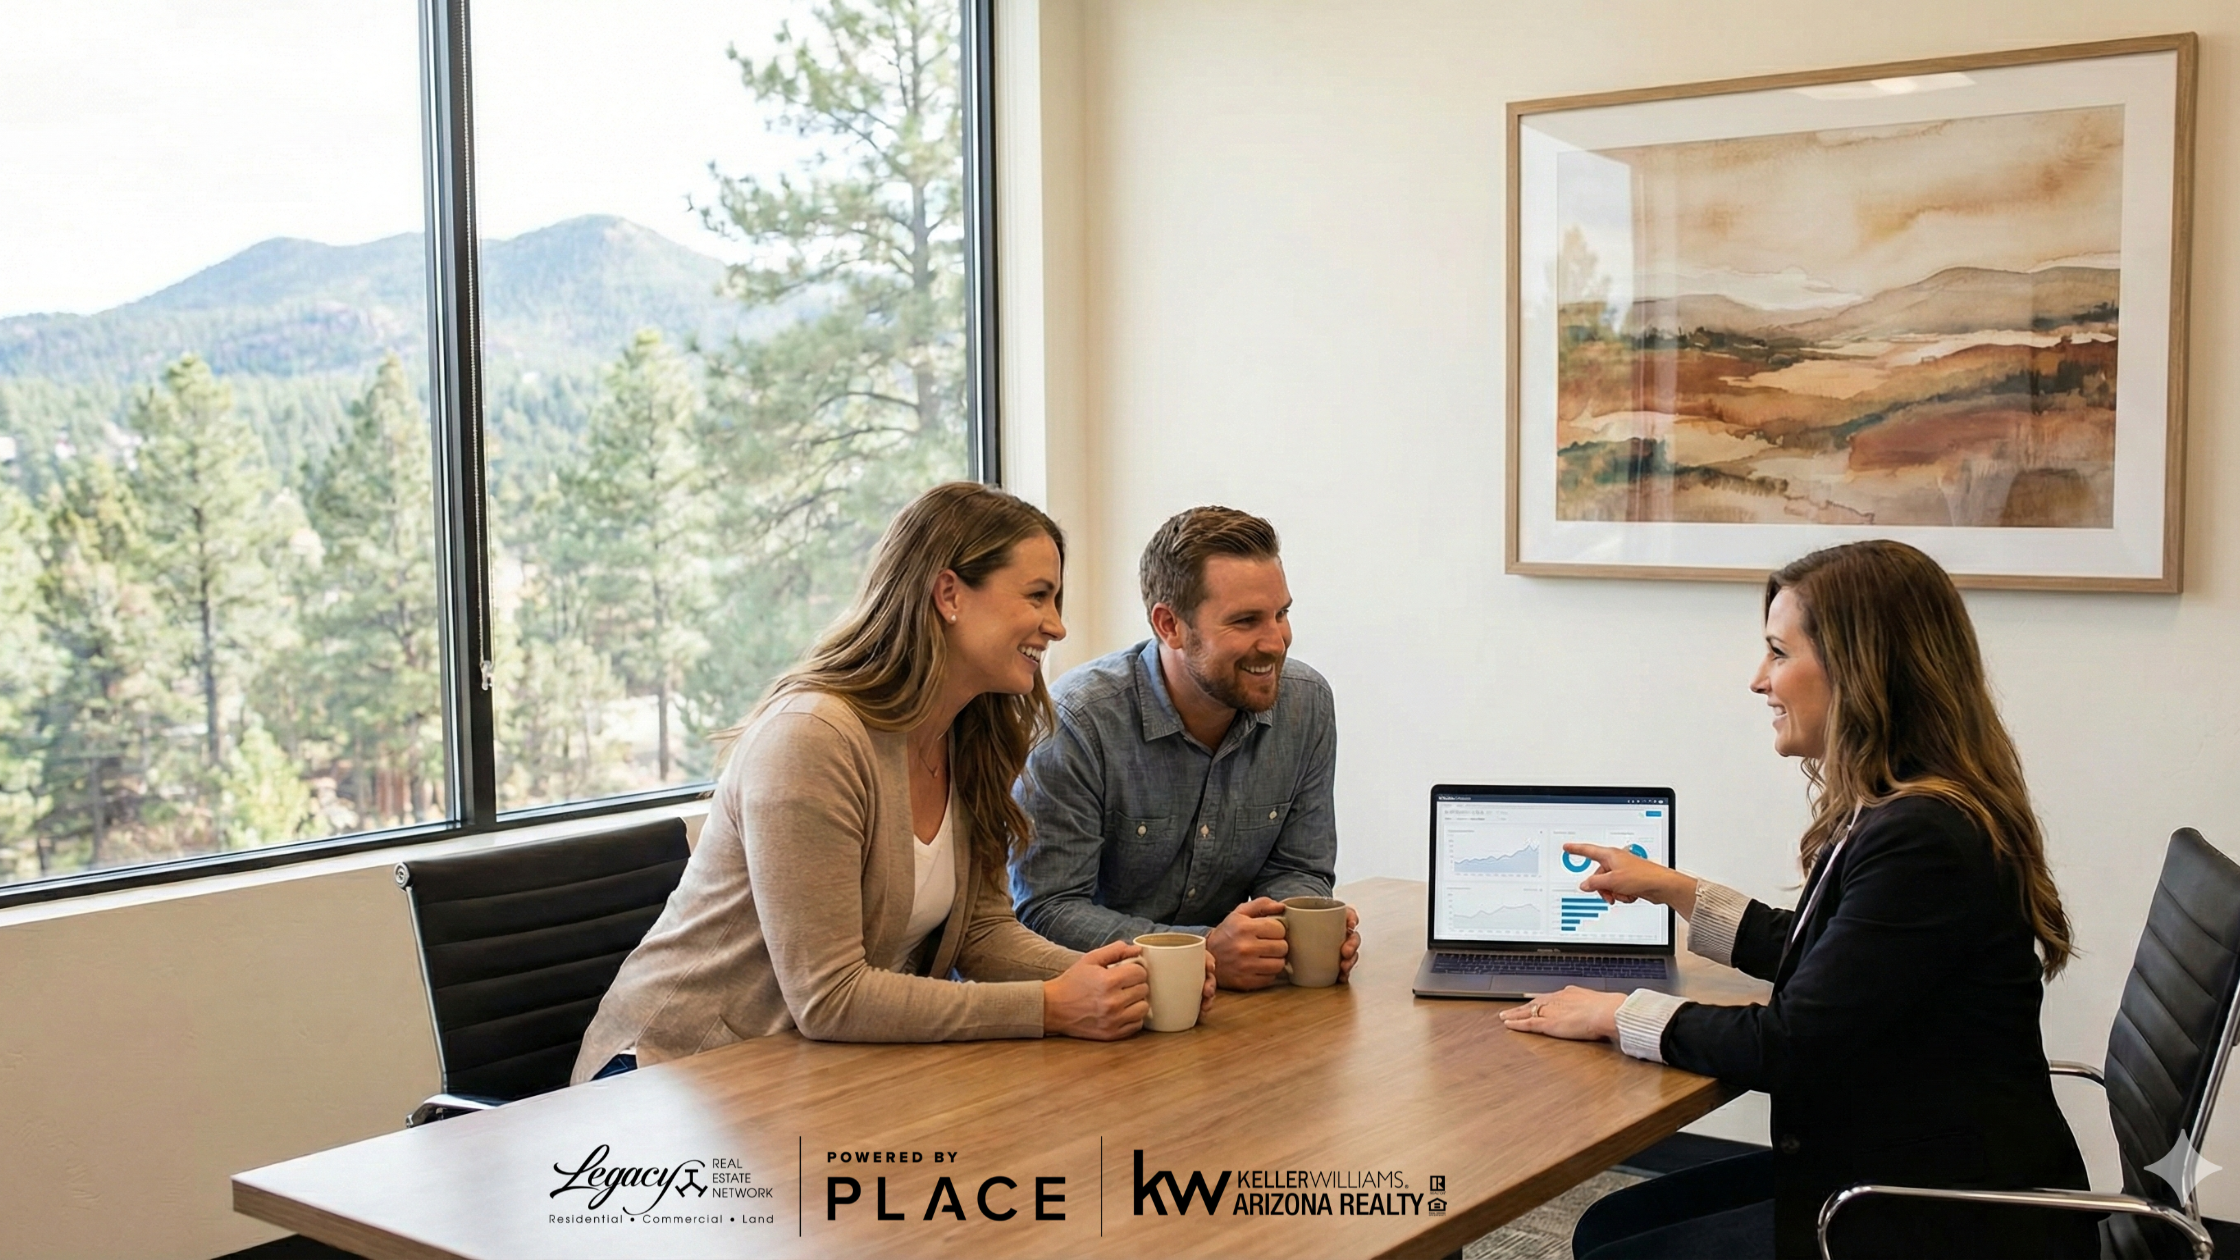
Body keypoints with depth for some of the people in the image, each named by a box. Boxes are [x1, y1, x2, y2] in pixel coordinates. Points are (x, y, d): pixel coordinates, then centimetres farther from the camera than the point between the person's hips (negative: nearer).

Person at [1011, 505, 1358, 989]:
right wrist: (1205, 953, -29)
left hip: (1238, 1002, 4)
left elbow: (1296, 869, 7)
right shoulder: (1079, 720, -18)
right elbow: (1045, 913, -19)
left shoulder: (1306, 703, -1)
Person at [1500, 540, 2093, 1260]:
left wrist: (1617, 1014, -8)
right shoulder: (1898, 814, 6)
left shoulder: (1924, 838, -24)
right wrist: (1671, 890, 25)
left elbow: (1788, 1046, -21)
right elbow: (1820, 955, 23)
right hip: (1890, 1172, 9)